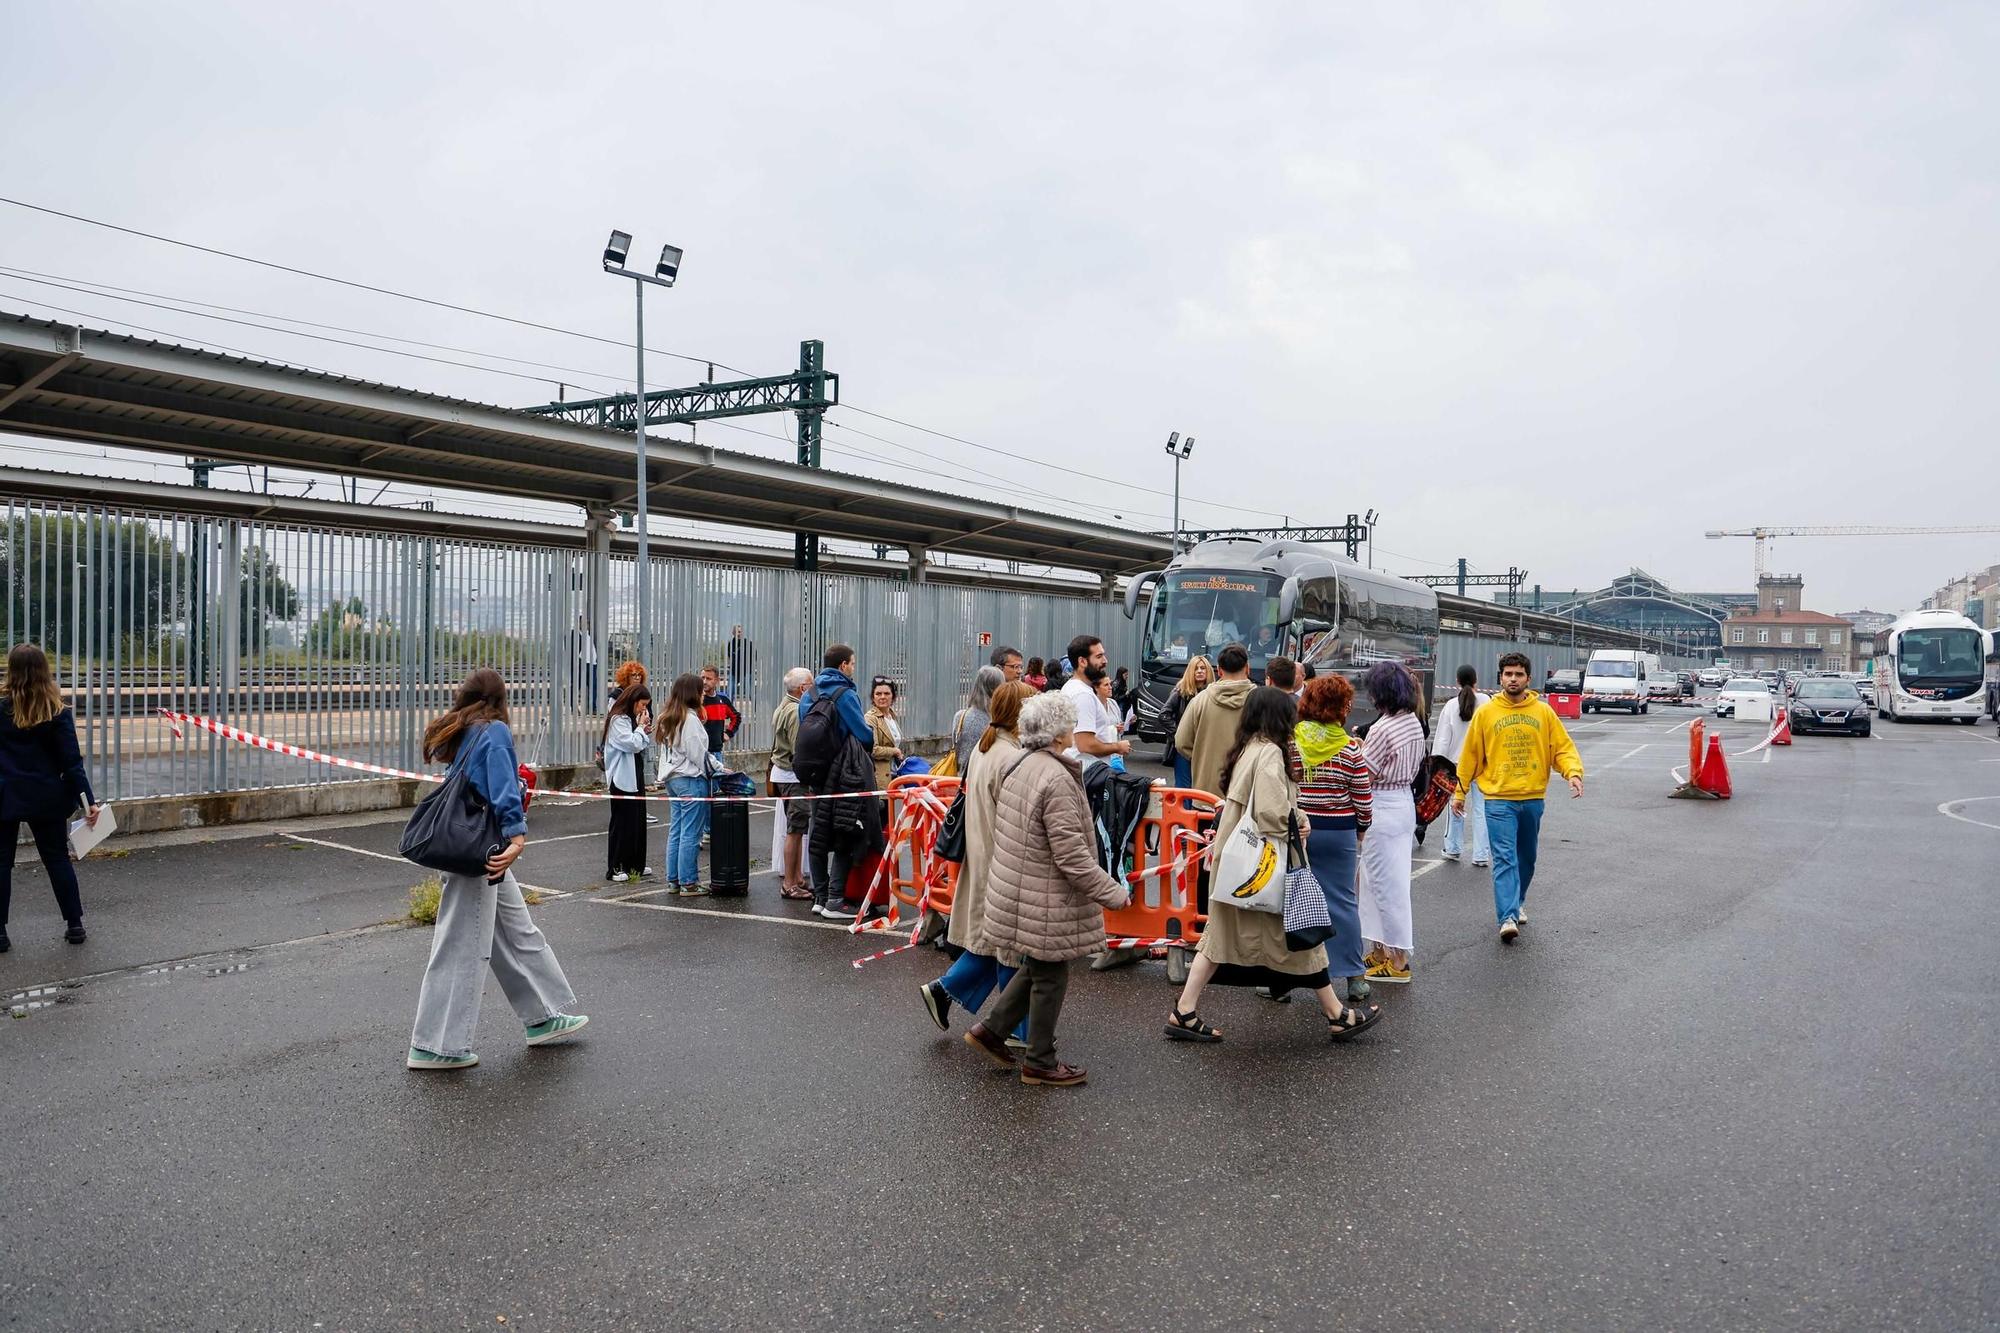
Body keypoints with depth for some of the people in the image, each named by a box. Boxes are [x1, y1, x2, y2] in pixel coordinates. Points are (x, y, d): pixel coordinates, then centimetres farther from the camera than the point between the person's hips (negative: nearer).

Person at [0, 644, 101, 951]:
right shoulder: (58, 714, -7)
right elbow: (71, 761, -9)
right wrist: (87, 800, -8)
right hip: (46, 798, 1)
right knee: (57, 859, 11)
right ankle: (75, 925, 15)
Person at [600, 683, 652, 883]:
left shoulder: (631, 719, 14)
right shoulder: (618, 720, -14)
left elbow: (642, 747, 19)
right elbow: (632, 744, -22)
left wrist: (644, 731, 2)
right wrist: (641, 728, -8)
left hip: (635, 777, 9)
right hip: (622, 778, -9)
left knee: (638, 820, 11)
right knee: (622, 823, -5)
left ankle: (636, 865, 19)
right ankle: (615, 868, 1)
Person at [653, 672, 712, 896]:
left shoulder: (667, 718, 12)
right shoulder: (690, 718, -15)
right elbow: (697, 753, -16)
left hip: (672, 778, 9)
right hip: (691, 779, -9)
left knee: (675, 832, 13)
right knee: (691, 834, -4)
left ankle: (673, 881, 18)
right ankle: (688, 883, 0)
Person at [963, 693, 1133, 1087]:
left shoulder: (1017, 768, 6)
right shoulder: (1057, 778, -24)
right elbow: (1071, 855, -25)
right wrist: (1113, 893, -16)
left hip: (1016, 889, 9)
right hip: (1044, 901, -9)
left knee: (1036, 969, 23)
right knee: (1049, 977, 7)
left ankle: (990, 1029, 28)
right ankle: (1040, 1063, 20)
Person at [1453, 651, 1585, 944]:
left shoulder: (1543, 712, 3)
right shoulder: (1486, 713, -1)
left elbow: (1563, 747, 2)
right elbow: (1470, 755, 5)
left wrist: (1573, 772, -17)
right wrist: (1460, 791, 7)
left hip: (1532, 798, 3)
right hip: (1499, 799, -3)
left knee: (1527, 857, 17)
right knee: (1504, 858, -11)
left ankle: (1518, 902, 38)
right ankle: (1508, 917, -17)